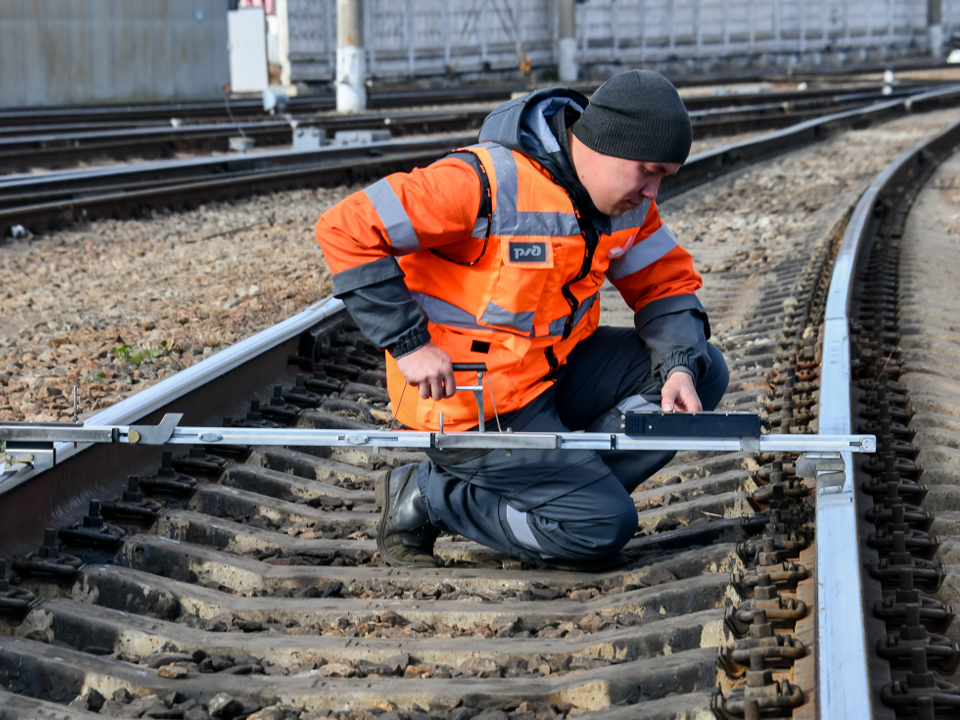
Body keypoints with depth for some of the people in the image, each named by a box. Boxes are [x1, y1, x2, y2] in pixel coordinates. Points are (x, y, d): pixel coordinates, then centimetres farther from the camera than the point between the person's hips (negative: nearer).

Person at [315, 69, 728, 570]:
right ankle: (426, 497, -1)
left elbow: (666, 283, 9)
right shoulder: (484, 183, -24)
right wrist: (408, 343, -24)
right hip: (467, 404, -8)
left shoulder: (628, 196, 0)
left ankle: (564, 482, -2)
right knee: (605, 528, -16)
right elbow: (347, 230, -24)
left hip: (553, 372, 8)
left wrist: (680, 366, -12)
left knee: (705, 372, -1)